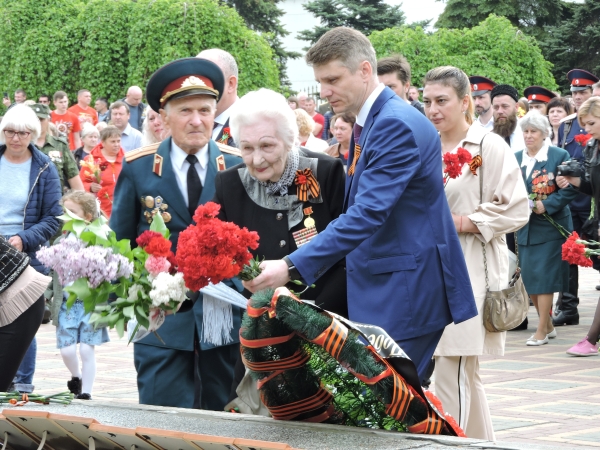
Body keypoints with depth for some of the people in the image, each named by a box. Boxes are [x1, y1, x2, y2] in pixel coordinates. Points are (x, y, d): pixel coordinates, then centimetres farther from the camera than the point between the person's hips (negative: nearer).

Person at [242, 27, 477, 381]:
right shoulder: (370, 122, 12)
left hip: (406, 290, -10)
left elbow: (368, 213, -28)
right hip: (381, 288, 10)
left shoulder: (397, 124, -19)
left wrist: (292, 268, -33)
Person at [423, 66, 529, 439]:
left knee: (453, 374, -11)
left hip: (469, 271, -6)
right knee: (466, 374, 12)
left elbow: (514, 211, -11)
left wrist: (454, 223, -15)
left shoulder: (489, 146, -5)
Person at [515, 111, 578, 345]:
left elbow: (570, 188, -9)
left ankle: (542, 331, 0)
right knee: (528, 279, 7)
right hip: (525, 227, 5)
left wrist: (546, 205, -19)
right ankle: (547, 325, 22)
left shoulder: (559, 156, -5)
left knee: (543, 278, -7)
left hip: (550, 226, -5)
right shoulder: (515, 159, 9)